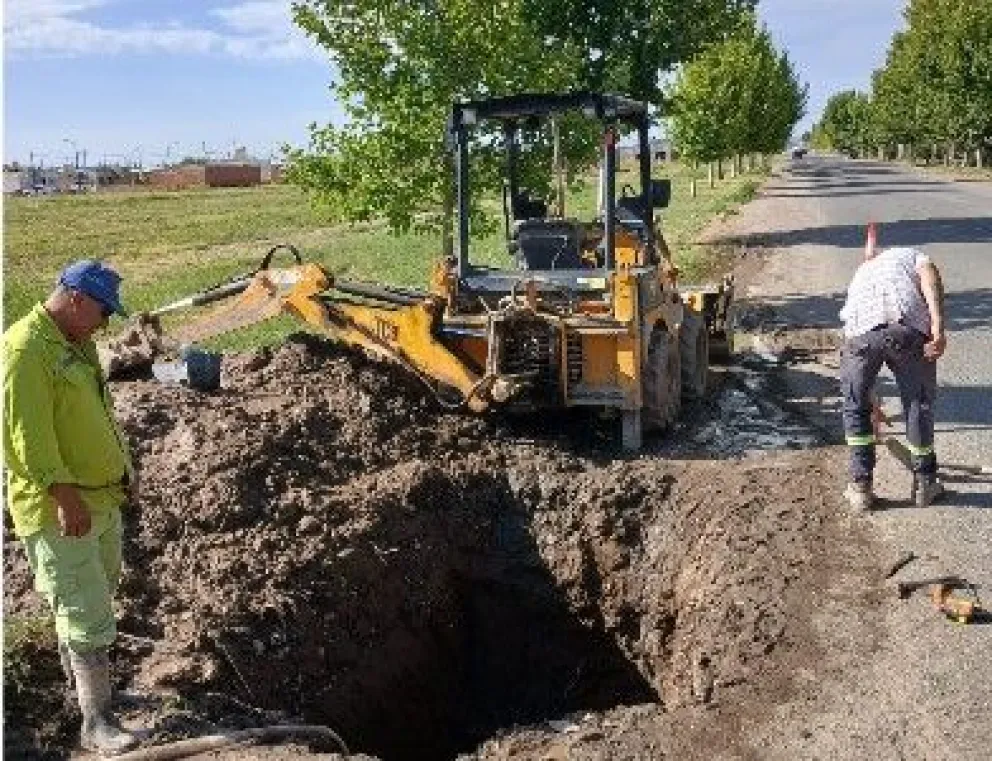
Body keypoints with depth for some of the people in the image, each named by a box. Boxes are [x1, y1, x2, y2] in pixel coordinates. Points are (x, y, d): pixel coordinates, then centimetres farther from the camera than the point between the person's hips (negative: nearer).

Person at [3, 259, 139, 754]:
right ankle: (96, 723, 3)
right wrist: (66, 496, -27)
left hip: (101, 496, 10)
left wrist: (121, 462, 23)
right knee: (88, 613, -5)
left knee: (99, 589, 22)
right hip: (59, 508, -10)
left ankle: (76, 676, 42)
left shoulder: (76, 342, 11)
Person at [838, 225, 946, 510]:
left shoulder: (861, 274, 42)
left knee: (855, 405, 23)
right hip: (910, 327, -2)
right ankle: (925, 482, 32)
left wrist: (873, 406, 54)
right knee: (919, 402, 19)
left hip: (861, 330, 2)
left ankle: (861, 486, 26)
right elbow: (929, 275, 5)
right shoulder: (913, 256, 33)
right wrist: (938, 327, -9)